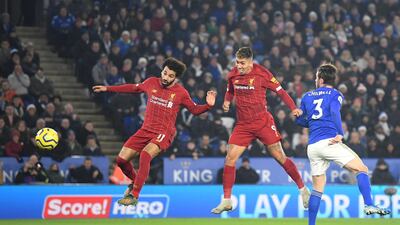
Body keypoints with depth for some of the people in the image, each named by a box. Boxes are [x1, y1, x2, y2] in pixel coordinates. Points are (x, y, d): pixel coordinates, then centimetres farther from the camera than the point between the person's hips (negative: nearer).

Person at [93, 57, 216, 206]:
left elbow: (195, 110, 9)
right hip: (146, 130, 5)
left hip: (164, 133, -5)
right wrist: (107, 88, 26)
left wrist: (208, 105, -12)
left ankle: (134, 195, -29)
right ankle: (135, 181, 31)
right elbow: (134, 88, 22)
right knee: (121, 159, -2)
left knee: (145, 155, -33)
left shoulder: (181, 93, -4)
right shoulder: (151, 83, 4)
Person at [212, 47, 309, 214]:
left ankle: (303, 190, 13)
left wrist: (294, 108, -17)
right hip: (243, 124, 4)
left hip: (263, 123, -4)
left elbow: (280, 91, -6)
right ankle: (226, 201, 3)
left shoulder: (261, 74, -12)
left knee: (280, 157, -2)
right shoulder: (233, 75, 2)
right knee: (230, 158, -6)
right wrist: (227, 101, 1)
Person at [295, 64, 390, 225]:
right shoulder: (335, 95, 7)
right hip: (329, 142, -5)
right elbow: (334, 111, -13)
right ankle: (368, 205, -22)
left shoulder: (307, 96, 19)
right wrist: (340, 134, -17)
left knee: (318, 188, 12)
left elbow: (299, 120, 24)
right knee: (361, 169, -2)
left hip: (312, 146, 5)